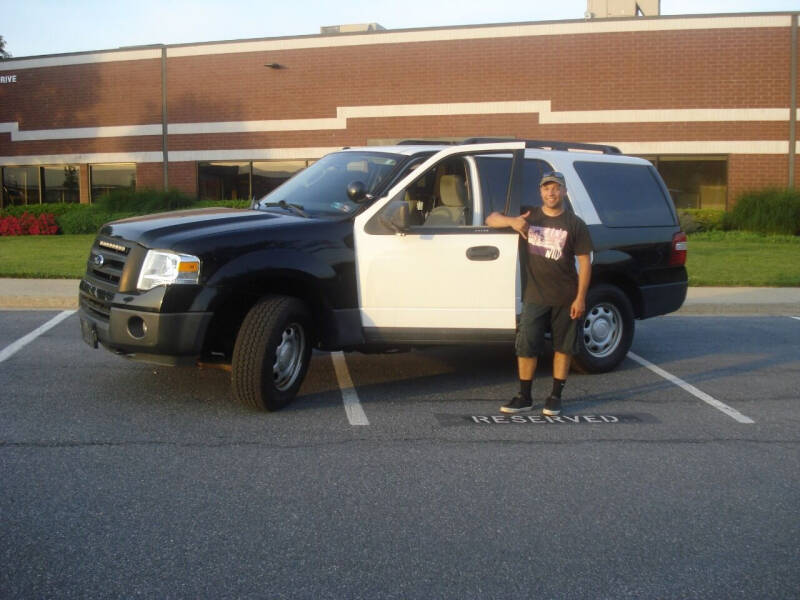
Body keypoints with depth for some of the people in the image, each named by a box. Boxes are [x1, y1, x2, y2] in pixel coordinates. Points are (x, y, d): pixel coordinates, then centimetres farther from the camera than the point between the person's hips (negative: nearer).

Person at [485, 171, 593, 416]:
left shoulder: (575, 224, -2)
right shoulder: (529, 216, 5)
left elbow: (584, 262, -3)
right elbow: (491, 219, 7)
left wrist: (580, 298, -10)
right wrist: (512, 221, -15)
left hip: (565, 298, -1)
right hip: (535, 296, 1)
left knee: (563, 346, 6)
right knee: (526, 346, -1)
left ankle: (555, 396, 18)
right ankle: (524, 397, 9)